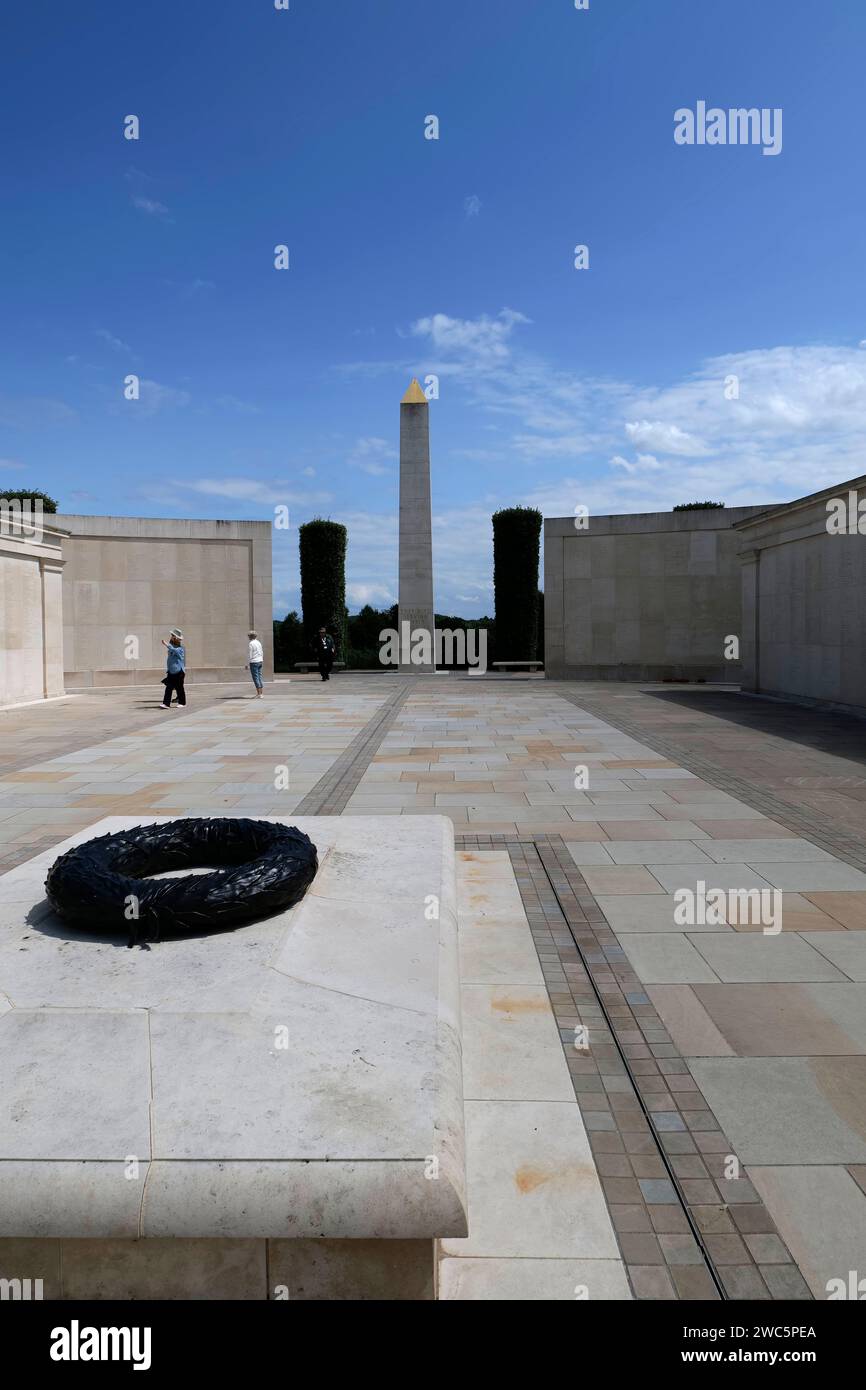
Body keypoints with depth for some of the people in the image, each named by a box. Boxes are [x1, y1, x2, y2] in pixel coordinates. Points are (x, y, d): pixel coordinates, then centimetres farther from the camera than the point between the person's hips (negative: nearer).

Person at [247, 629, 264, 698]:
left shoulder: (251, 643, -11)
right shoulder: (259, 643, 11)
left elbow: (250, 655, -13)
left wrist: (247, 664, -9)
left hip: (254, 662, -7)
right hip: (260, 661, 7)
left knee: (255, 677, -6)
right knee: (259, 676, 13)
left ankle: (260, 693, -11)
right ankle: (260, 692, 18)